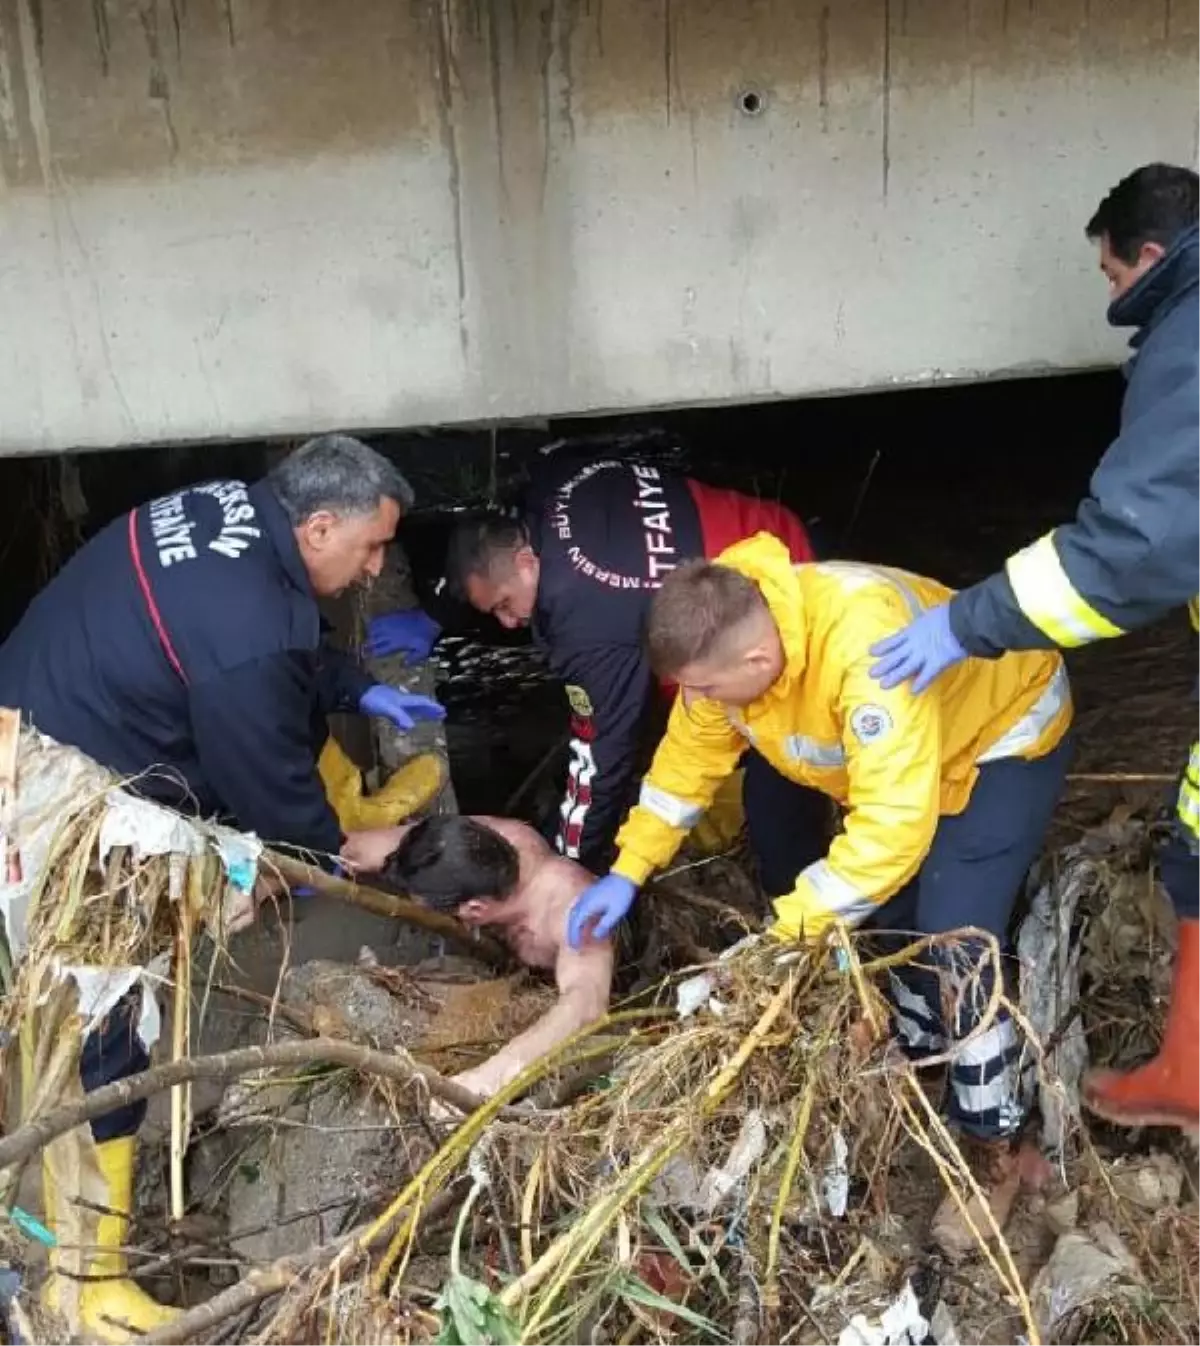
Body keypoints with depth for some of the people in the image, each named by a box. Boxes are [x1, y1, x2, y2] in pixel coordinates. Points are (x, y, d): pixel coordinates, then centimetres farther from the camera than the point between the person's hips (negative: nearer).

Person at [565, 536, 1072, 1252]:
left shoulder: (863, 644, -44)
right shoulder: (726, 638, -19)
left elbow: (896, 822, -43)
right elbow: (689, 757, -3)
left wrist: (787, 933, -38)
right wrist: (628, 873, -6)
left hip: (1004, 732, -7)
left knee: (954, 945, -13)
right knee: (890, 916, 14)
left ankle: (997, 1146, 6)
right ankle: (916, 1063, 38)